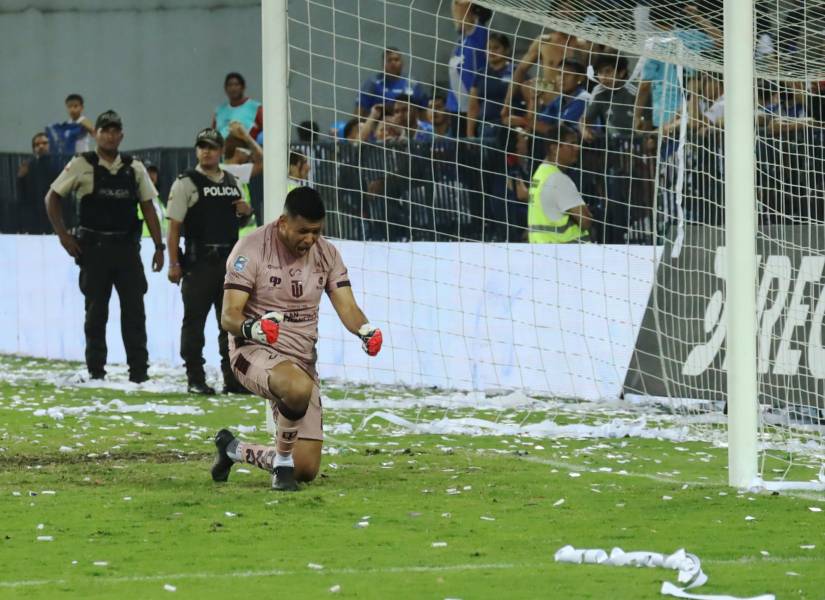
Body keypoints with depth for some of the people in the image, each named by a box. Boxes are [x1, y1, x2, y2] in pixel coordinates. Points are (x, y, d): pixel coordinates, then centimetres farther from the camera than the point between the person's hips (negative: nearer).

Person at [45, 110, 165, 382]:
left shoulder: (134, 168, 8)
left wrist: (159, 246, 4)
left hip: (127, 247, 2)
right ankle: (95, 371, 9)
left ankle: (139, 370, 1)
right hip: (94, 247, -2)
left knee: (134, 309, -2)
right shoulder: (82, 165, 0)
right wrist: (63, 235, -3)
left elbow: (148, 207, 10)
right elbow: (52, 198, 4)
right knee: (96, 310, 2)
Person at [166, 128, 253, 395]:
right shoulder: (186, 183, -2)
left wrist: (246, 212, 1)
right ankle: (195, 380, 1)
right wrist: (174, 264, -14)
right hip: (198, 262, -6)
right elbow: (174, 225, -7)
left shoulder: (232, 182, 15)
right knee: (194, 321, -3)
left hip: (229, 261, 6)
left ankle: (233, 379, 15)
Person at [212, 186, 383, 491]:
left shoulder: (326, 254, 5)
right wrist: (253, 328, -38)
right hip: (254, 351, -6)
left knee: (307, 470, 1)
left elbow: (347, 307, -2)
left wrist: (365, 329, -25)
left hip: (302, 360, 6)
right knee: (299, 387, -42)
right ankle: (283, 464, -17)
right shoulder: (252, 249, -11)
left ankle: (233, 449, 30)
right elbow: (228, 316, -15)